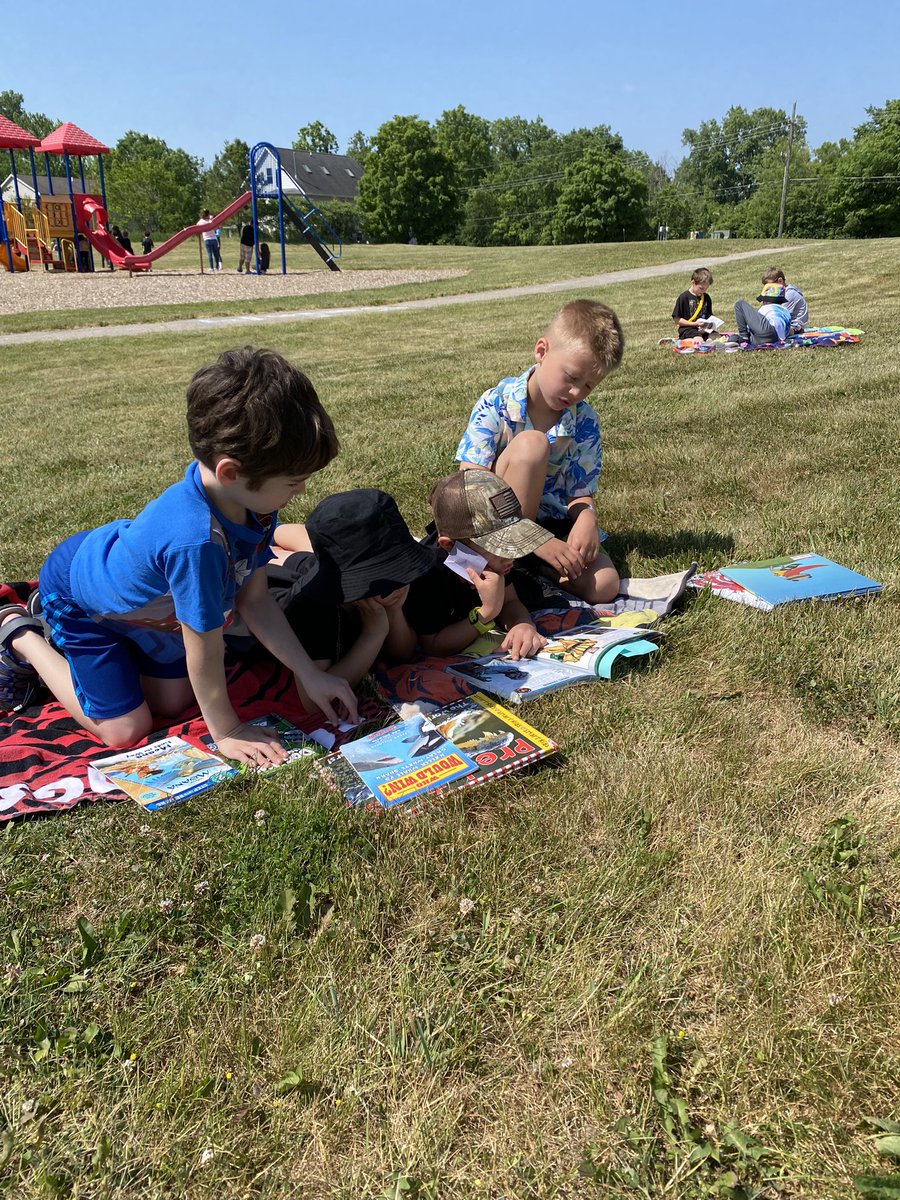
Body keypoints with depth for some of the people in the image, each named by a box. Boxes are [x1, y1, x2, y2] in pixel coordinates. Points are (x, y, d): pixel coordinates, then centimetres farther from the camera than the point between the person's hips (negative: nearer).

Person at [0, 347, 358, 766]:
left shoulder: (249, 502, -22)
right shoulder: (196, 542, -46)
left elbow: (255, 600, -11)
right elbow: (204, 649, -32)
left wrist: (310, 676, -11)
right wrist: (225, 731, -16)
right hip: (75, 598, -7)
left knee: (172, 700, 15)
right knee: (126, 729, 1)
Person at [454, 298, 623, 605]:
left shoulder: (584, 422, -3)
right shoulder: (495, 405, -15)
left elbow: (580, 494, -1)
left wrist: (586, 518, -28)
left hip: (552, 525, 3)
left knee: (604, 586, -24)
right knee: (530, 444, -31)